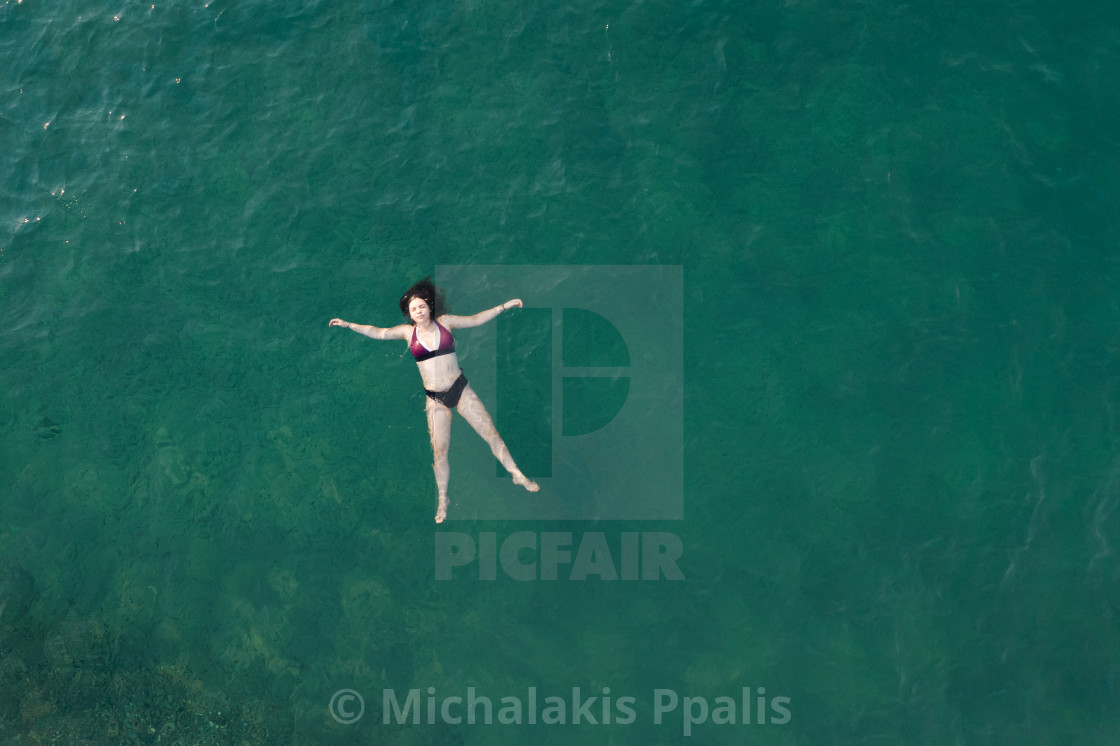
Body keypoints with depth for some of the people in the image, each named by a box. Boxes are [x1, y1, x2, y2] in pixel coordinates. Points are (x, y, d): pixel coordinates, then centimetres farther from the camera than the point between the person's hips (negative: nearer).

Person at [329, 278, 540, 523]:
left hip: (460, 389, 0)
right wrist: (348, 325, -1)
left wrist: (505, 305, 5)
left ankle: (517, 475, 14)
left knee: (490, 432, 0)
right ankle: (442, 500, 16)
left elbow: (476, 319, 8)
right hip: (436, 399, 0)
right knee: (439, 450, 1)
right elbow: (377, 332, 4)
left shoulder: (444, 322, 2)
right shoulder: (408, 331, 3)